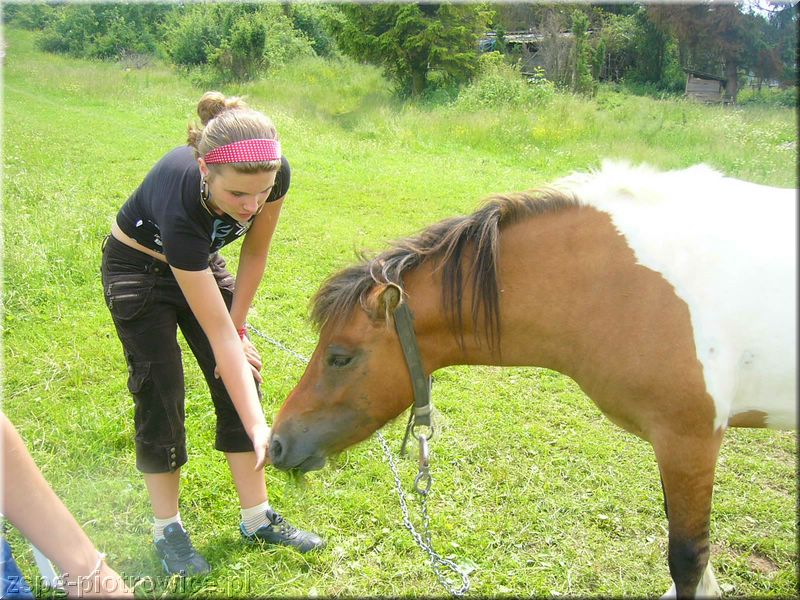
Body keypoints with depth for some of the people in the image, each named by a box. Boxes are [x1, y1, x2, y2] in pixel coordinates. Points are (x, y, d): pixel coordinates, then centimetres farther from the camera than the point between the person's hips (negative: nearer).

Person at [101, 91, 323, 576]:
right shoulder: (179, 201, -42)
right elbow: (218, 335, -39)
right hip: (137, 268, -5)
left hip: (201, 261, 5)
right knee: (160, 393, -6)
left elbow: (255, 254, -9)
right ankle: (168, 530, 13)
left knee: (242, 379, 0)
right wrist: (259, 427, -38)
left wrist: (238, 327, -7)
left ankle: (258, 518, 12)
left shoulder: (275, 175, -30)